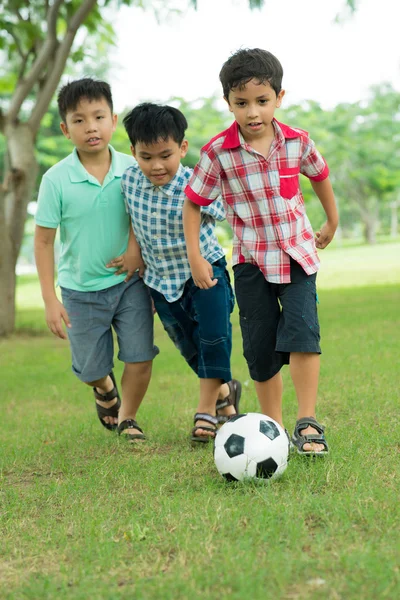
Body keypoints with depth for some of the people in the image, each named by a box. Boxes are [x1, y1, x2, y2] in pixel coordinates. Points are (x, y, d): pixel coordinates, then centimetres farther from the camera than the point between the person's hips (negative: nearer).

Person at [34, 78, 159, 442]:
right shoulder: (56, 179, -13)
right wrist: (50, 300, -10)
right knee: (91, 369, 11)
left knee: (140, 359, -4)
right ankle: (105, 388, 49)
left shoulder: (132, 170, -9)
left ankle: (127, 418, 24)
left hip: (130, 282, 1)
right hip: (81, 289, -1)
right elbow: (43, 240, -8)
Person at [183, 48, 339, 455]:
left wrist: (332, 224, 27)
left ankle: (308, 423, -14)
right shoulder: (218, 152, -13)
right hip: (251, 261, 0)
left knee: (302, 330, -19)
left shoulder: (297, 142, -6)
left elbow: (320, 176, 15)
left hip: (297, 253, 0)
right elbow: (193, 203, -3)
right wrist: (195, 257, -8)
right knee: (260, 349, 3)